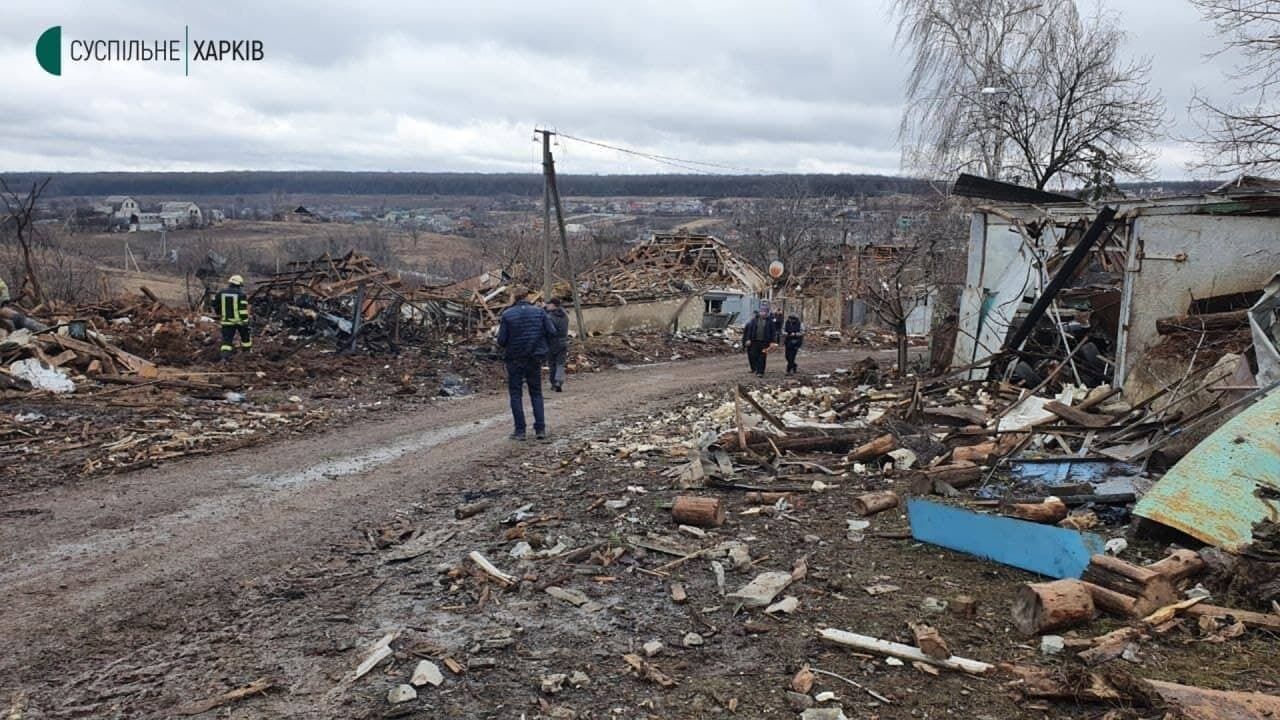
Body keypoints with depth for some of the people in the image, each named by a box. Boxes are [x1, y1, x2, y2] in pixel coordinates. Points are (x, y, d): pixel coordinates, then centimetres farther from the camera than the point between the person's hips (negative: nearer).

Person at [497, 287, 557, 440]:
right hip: (535, 359, 2)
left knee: (516, 394, 8)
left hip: (514, 359, -2)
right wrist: (543, 346, 12)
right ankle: (540, 429, 6)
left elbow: (501, 340, -10)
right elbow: (552, 332, -6)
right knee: (536, 393, 13)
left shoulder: (507, 315, -8)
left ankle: (520, 431, 4)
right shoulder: (539, 312, -3)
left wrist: (500, 328, 10)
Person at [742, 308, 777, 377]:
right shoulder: (754, 320, 4)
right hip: (754, 341, 1)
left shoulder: (769, 321, 2)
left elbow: (772, 332, 2)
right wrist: (748, 339, -2)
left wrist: (772, 342, -3)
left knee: (762, 358, -2)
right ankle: (755, 369, 22)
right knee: (753, 356, 1)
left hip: (764, 342, -1)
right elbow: (750, 330, 4)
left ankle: (760, 372, 2)